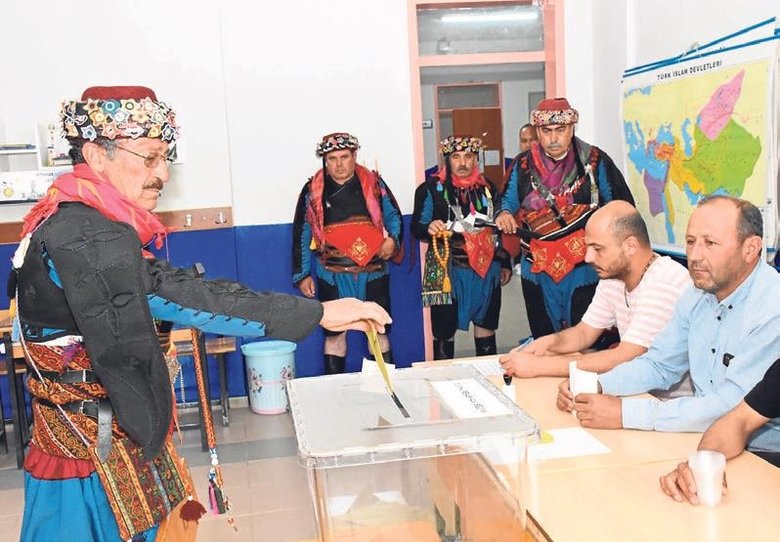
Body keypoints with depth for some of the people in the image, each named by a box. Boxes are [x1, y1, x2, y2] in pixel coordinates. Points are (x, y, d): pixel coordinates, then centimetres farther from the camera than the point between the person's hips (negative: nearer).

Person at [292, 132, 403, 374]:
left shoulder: (374, 184, 4)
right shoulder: (313, 191, 3)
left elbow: (393, 216, 11)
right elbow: (301, 234, 7)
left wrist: (393, 239, -11)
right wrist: (302, 275, 4)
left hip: (372, 272, 0)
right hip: (332, 276, 0)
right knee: (334, 333, 6)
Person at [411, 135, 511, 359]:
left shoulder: (487, 187, 10)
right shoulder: (432, 188, -3)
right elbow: (416, 227, -4)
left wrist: (504, 263, 17)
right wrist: (429, 228, -27)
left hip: (486, 268, 4)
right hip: (448, 270, -4)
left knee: (486, 325, 13)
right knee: (444, 330, -1)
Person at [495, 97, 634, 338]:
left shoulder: (595, 161, -2)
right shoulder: (523, 165, 5)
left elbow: (622, 206, 2)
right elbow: (508, 199, 15)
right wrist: (504, 214, -7)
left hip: (584, 269, -3)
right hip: (537, 271, 3)